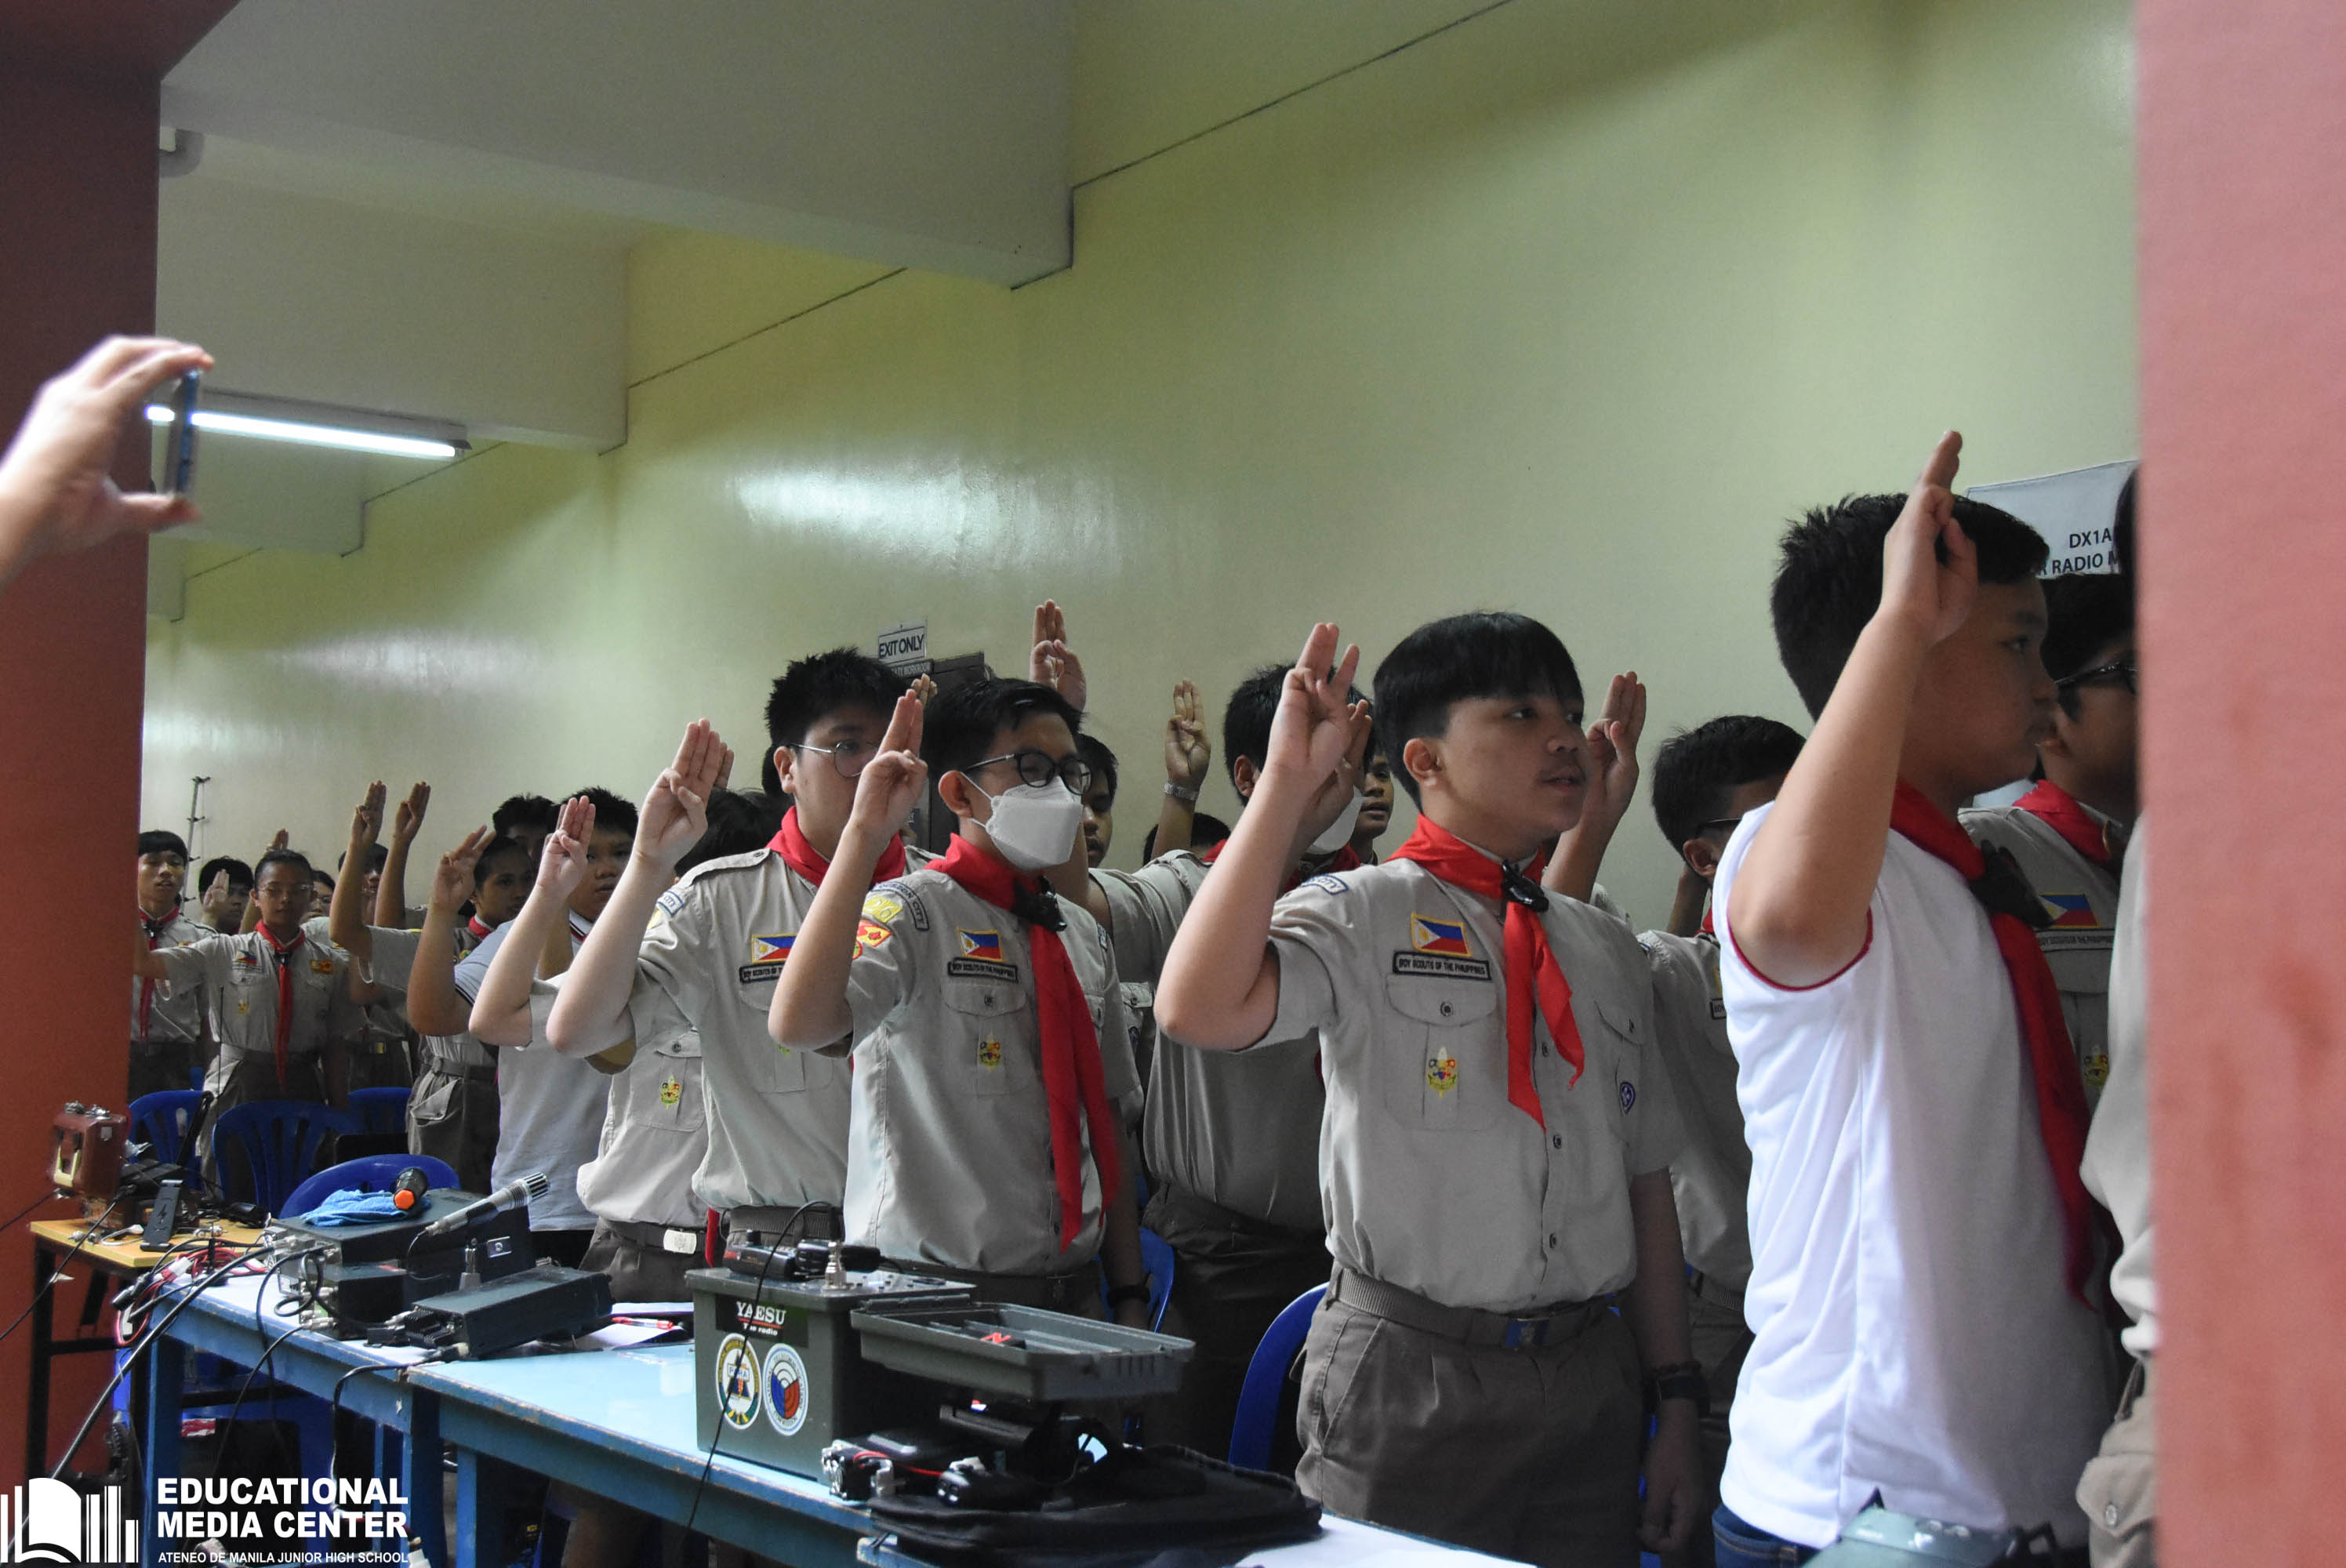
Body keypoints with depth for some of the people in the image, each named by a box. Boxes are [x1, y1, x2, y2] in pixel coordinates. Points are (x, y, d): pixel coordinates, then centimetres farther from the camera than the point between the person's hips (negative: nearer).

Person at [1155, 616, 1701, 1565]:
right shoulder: (1366, 915, -7)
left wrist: (1676, 1402, 11)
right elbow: (1199, 1011, -27)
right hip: (1413, 1380, -5)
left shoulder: (1608, 952, 12)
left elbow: (1644, 1185, 14)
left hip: (1590, 1375, 5)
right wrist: (1289, 780, -24)